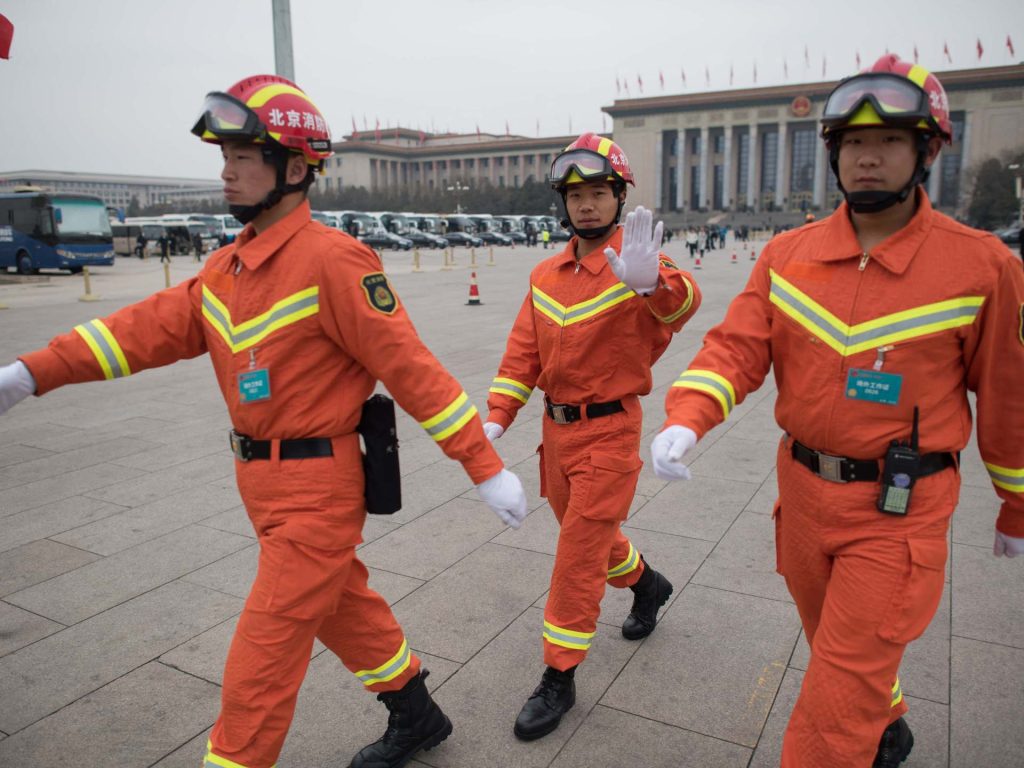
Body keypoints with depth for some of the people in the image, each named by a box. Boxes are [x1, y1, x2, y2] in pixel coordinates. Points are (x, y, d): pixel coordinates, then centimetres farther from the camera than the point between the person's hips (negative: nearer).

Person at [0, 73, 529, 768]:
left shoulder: (332, 260, -20)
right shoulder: (227, 269, 6)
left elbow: (410, 367, -21)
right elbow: (149, 327, 6)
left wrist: (487, 468, -19)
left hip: (318, 489, -9)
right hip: (263, 478, 9)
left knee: (263, 655, 2)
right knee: (344, 605, 23)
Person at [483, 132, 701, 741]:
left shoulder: (636, 262, -14)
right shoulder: (546, 275, 5)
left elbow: (684, 302, -35)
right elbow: (524, 352, 6)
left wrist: (651, 282, -58)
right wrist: (498, 417, -3)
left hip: (608, 433, -6)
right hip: (557, 429, 7)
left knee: (579, 554, -1)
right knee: (587, 533, 23)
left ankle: (560, 679, 16)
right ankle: (647, 583, 53)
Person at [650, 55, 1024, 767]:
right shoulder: (788, 254, -2)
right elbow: (737, 345, -9)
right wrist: (686, 419, -28)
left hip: (898, 510, -4)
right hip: (804, 489, 5)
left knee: (838, 701, 0)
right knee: (837, 649, 27)